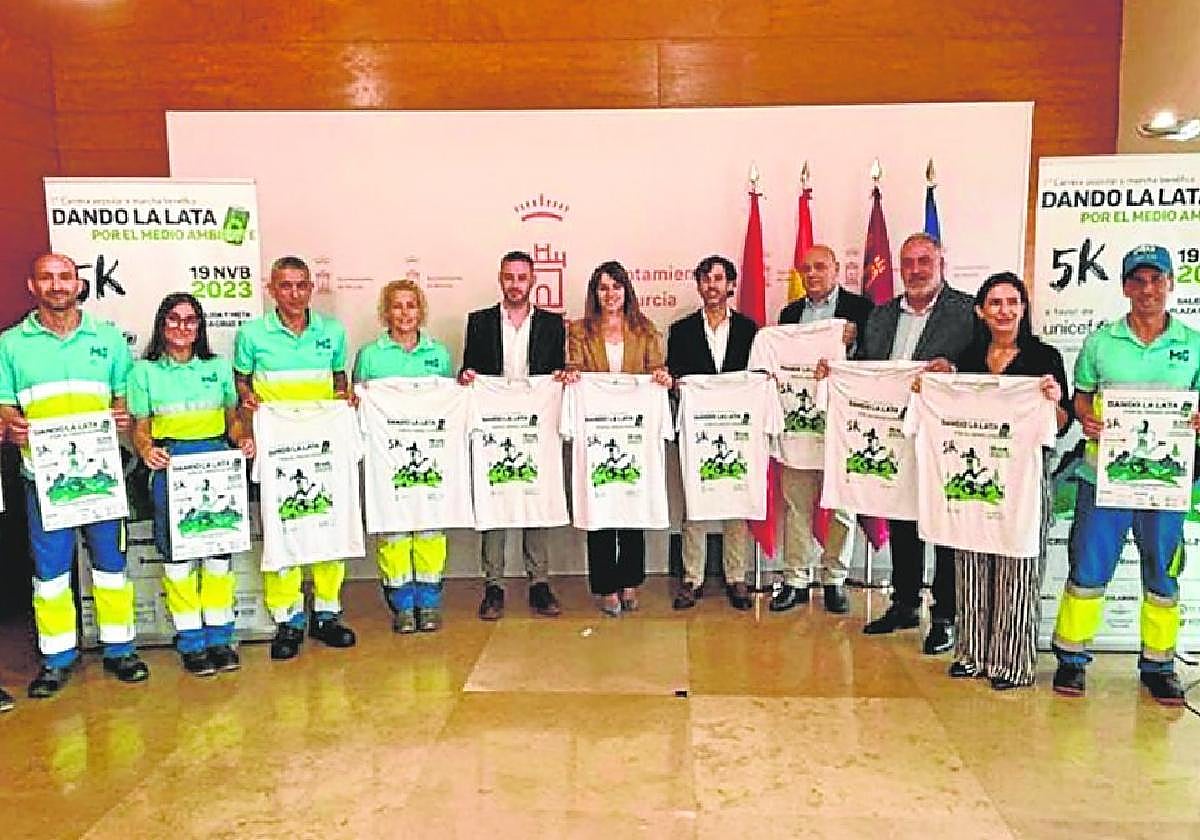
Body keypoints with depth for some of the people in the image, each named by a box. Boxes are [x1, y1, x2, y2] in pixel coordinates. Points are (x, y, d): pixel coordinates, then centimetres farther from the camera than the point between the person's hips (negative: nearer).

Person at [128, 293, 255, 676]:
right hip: (170, 464, -2)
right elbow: (140, 427, 6)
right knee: (178, 553, -1)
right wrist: (146, 450, -15)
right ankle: (191, 643, 8)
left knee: (220, 548, 1)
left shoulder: (218, 366, 14)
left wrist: (243, 439, -4)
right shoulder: (144, 370, 8)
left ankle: (220, 638, 11)